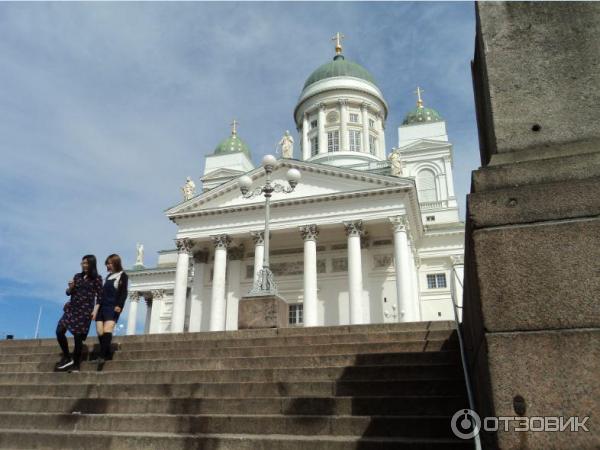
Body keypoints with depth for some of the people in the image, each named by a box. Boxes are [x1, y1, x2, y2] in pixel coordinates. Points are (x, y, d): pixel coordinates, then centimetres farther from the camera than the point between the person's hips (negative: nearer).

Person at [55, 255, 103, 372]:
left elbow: (99, 296, -3)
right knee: (59, 332, -4)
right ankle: (67, 358, 13)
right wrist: (70, 287, -7)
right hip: (71, 309, 5)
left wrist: (95, 310, -11)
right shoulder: (77, 276, 11)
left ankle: (75, 364, 10)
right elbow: (68, 293, 15)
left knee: (78, 337, -3)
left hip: (85, 311, -5)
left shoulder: (97, 278, -2)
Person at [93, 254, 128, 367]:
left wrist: (119, 305, -20)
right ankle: (107, 354, 2)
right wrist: (96, 308, 20)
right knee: (99, 331, -5)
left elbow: (124, 293, -6)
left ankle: (102, 356, -28)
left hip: (113, 308, -7)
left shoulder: (123, 276, 4)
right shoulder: (109, 276, 22)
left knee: (107, 330, -20)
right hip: (102, 306, 7)